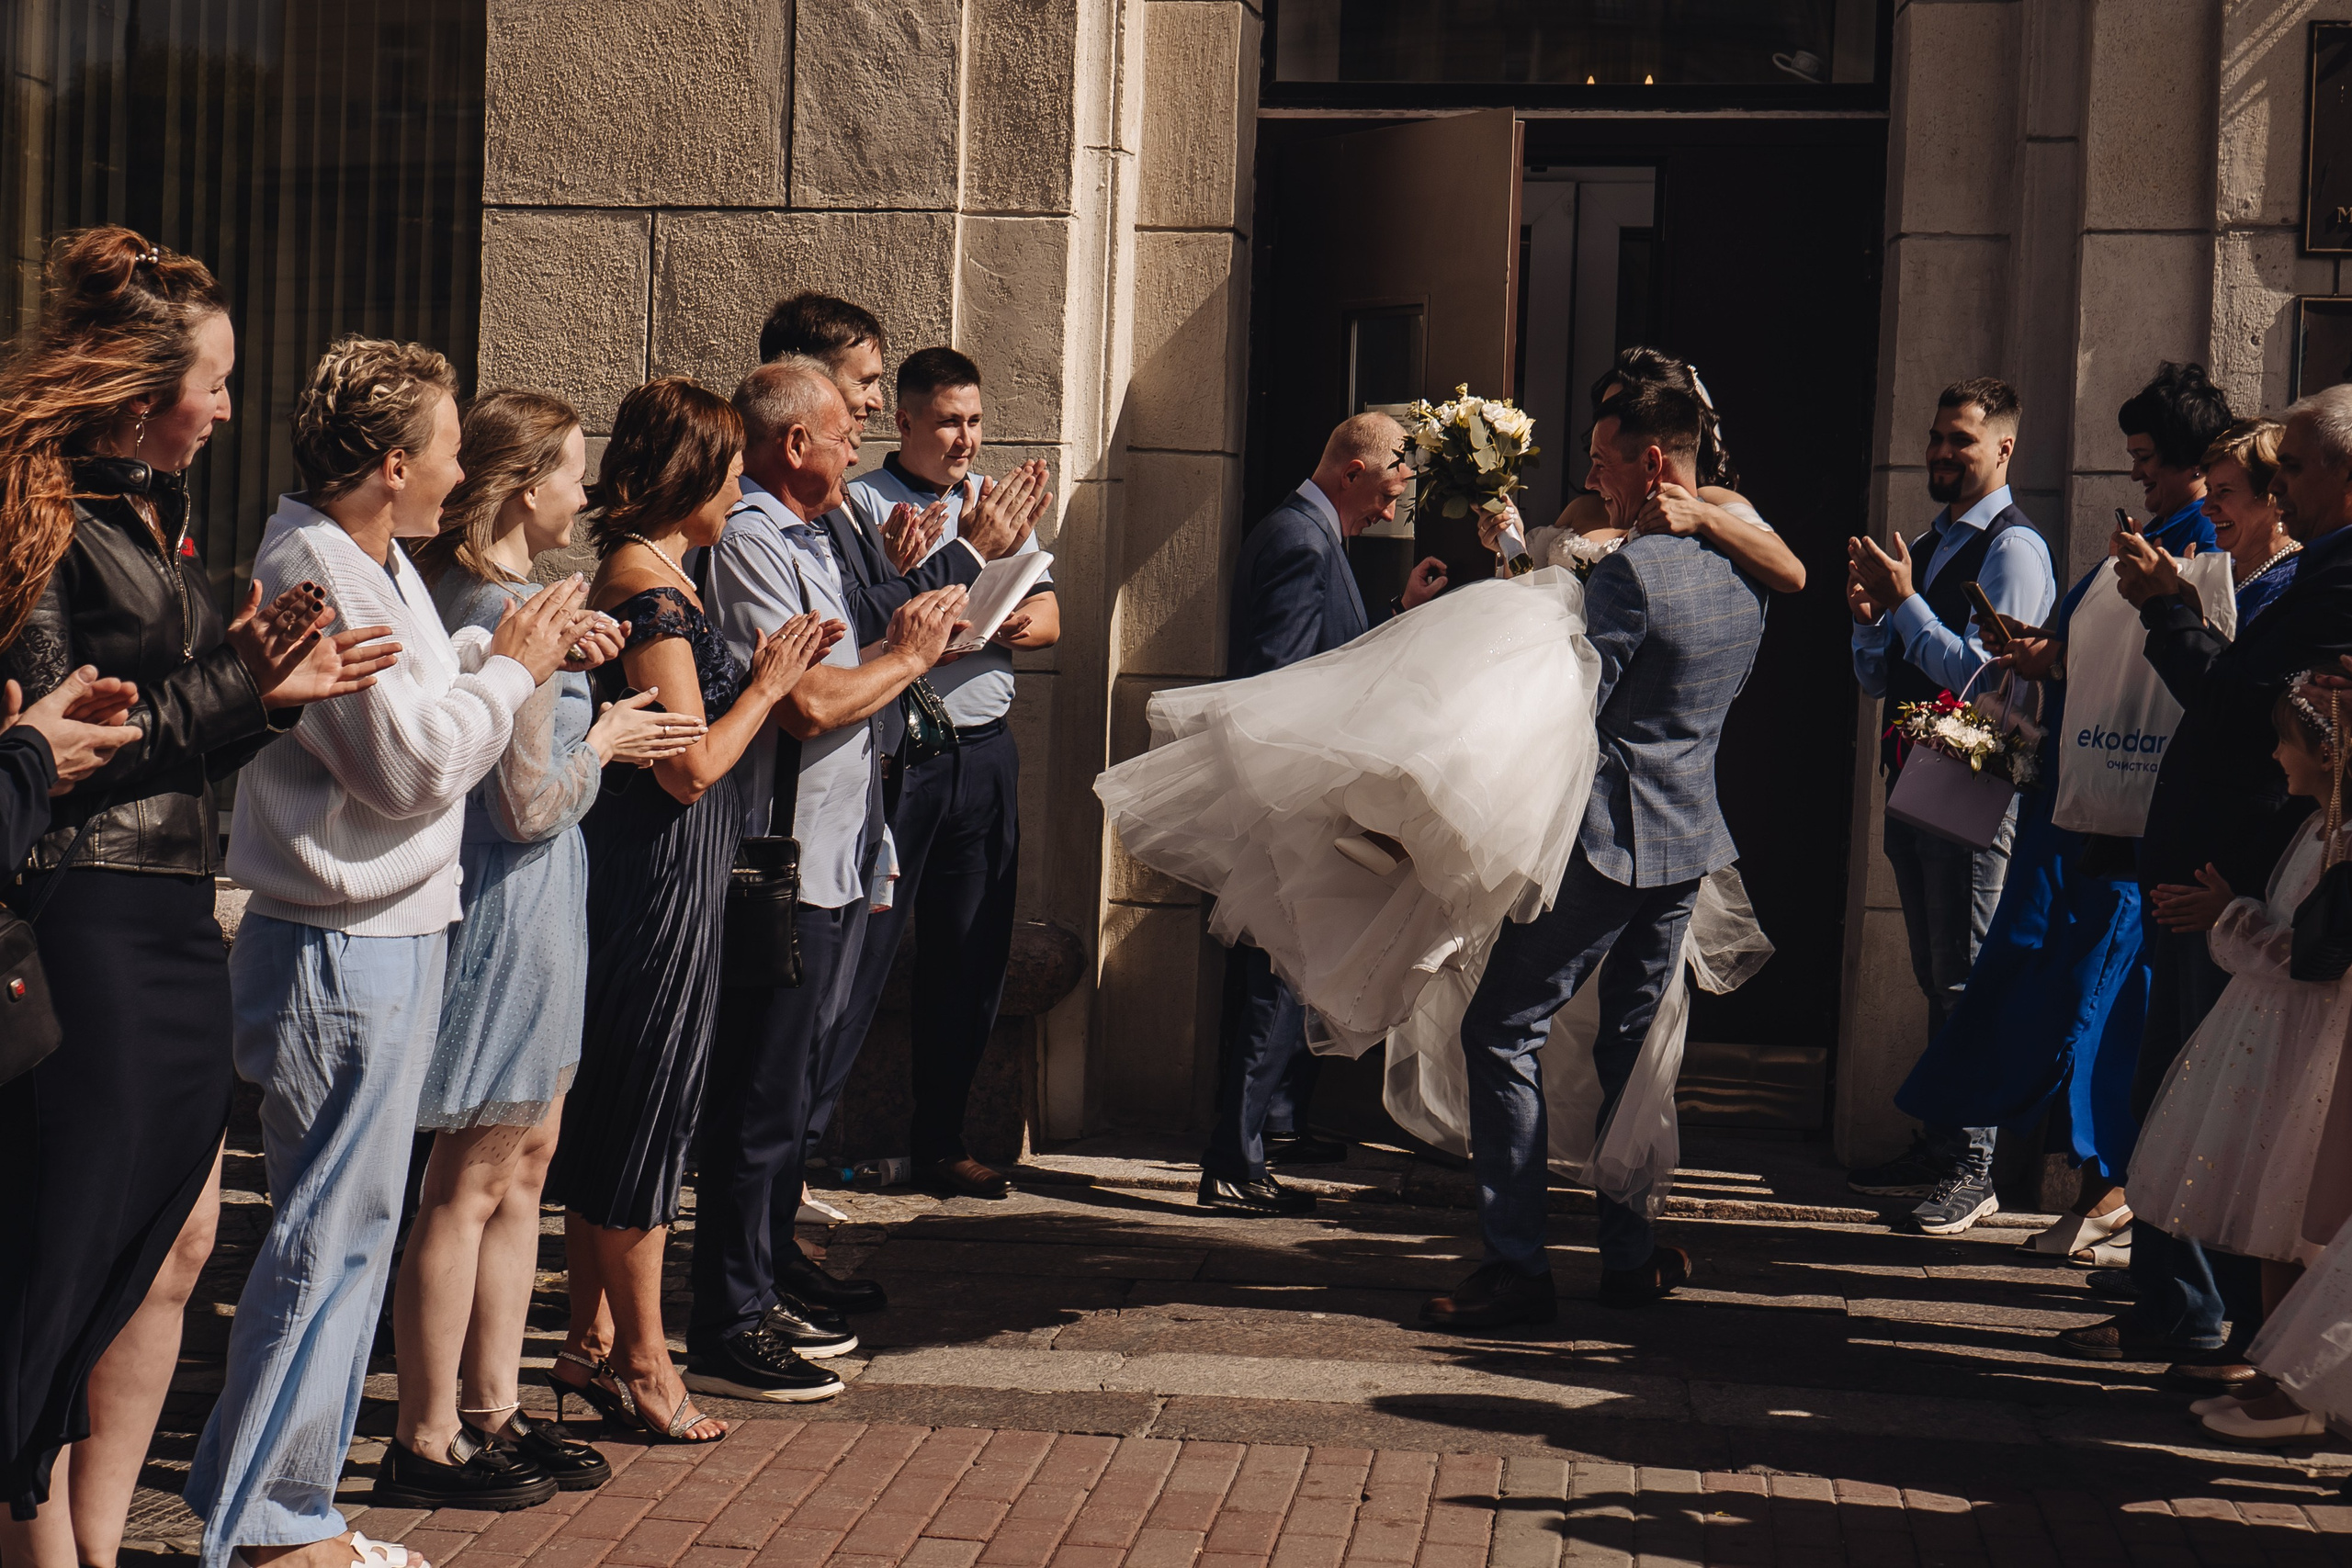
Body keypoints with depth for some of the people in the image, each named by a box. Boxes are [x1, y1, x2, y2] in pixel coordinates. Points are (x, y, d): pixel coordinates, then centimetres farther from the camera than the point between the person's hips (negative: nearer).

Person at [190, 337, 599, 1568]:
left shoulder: (371, 563, 13)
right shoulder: (314, 575, -18)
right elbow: (411, 759, -21)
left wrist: (499, 651, 5)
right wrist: (511, 668, -9)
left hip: (387, 941, 11)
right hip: (344, 950, -11)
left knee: (350, 1229, 16)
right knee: (329, 1235, -4)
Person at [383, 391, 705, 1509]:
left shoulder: (452, 588, 7)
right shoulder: (513, 612, -20)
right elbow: (530, 805, -20)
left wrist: (559, 662, 10)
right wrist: (603, 739, -4)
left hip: (516, 902, 10)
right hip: (513, 904, -10)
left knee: (525, 1161, 17)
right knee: (472, 1184, -2)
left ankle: (492, 1407, 26)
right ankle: (423, 1444, 8)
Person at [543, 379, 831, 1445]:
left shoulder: (638, 576, 13)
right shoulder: (652, 589, -17)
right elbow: (692, 766, -19)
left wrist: (756, 676, 13)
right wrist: (767, 685, -7)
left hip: (638, 868, 10)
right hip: (661, 873, -10)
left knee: (612, 1105, 15)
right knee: (649, 1105, -2)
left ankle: (593, 1341, 24)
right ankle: (641, 1363, 8)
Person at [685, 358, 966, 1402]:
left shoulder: (804, 536, 18)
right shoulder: (749, 543, -15)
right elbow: (808, 703, -24)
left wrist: (904, 645, 7)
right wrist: (908, 655, -9)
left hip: (833, 859, 11)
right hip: (782, 861, -11)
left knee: (808, 1079, 20)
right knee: (763, 1096, -5)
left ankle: (773, 1271, 34)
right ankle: (728, 1330, 2)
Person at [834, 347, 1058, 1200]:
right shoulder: (862, 505, -2)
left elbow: (1048, 615, 14)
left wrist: (1018, 624, -7)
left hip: (985, 752, 6)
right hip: (894, 752, -6)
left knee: (970, 956, 9)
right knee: (860, 947, -6)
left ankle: (939, 1141, 20)